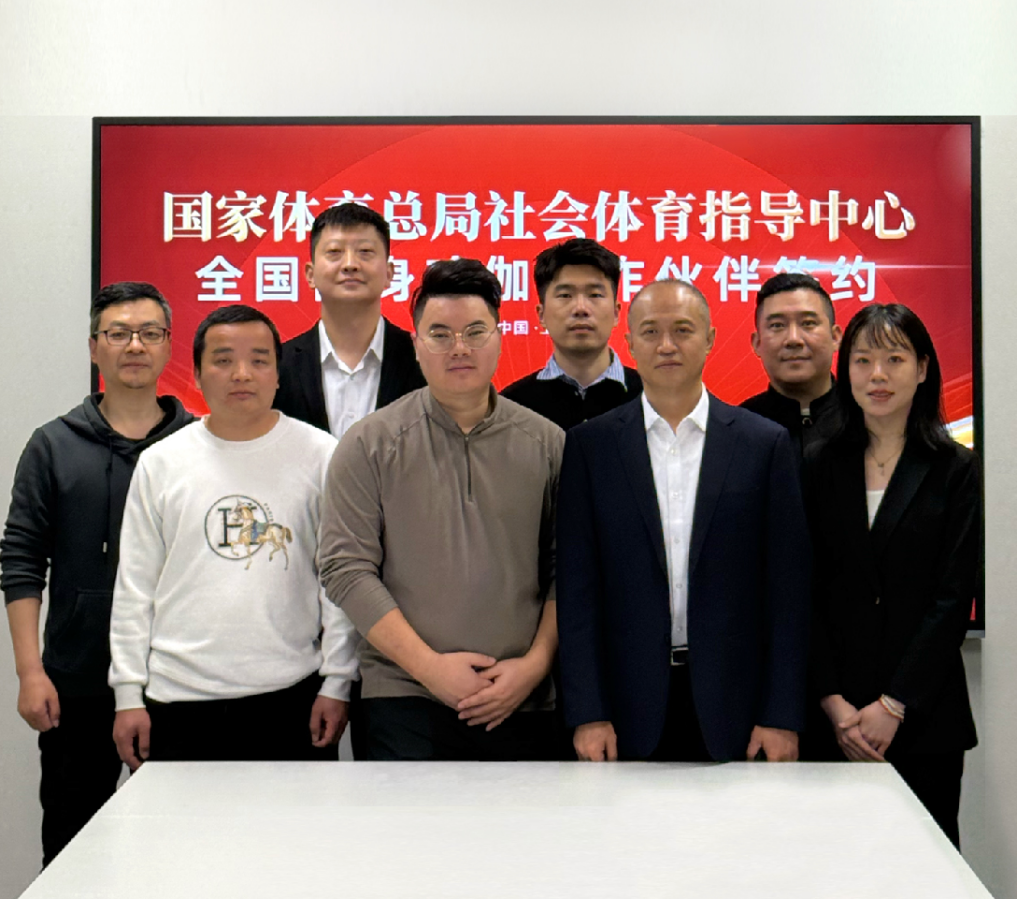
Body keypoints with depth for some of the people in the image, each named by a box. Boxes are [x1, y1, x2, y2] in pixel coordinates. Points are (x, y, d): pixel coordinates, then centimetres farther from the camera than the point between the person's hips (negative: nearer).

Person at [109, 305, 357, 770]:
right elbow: (134, 588, 8)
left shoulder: (320, 455, 1)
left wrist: (336, 683, -2)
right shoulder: (160, 462, 7)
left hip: (291, 696, -1)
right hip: (178, 696, 2)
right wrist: (128, 693, 4)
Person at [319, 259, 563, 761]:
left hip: (522, 704, 2)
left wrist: (534, 664, -6)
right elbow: (346, 569, -3)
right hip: (405, 703, -1)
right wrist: (429, 665, -9)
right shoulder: (368, 444, 2)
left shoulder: (547, 443, 7)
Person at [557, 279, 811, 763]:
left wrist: (783, 717, -3)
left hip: (733, 710, 0)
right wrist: (587, 714, -5)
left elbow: (787, 588, 2)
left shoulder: (766, 443, 3)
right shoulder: (590, 445, 3)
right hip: (630, 712, 0)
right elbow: (577, 588, 1)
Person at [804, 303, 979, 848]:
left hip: (925, 715, -1)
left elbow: (953, 599, -4)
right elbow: (806, 593, 3)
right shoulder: (819, 466, 6)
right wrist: (833, 702, -6)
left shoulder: (956, 471, 1)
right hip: (833, 717, 1)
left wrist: (893, 706, -10)